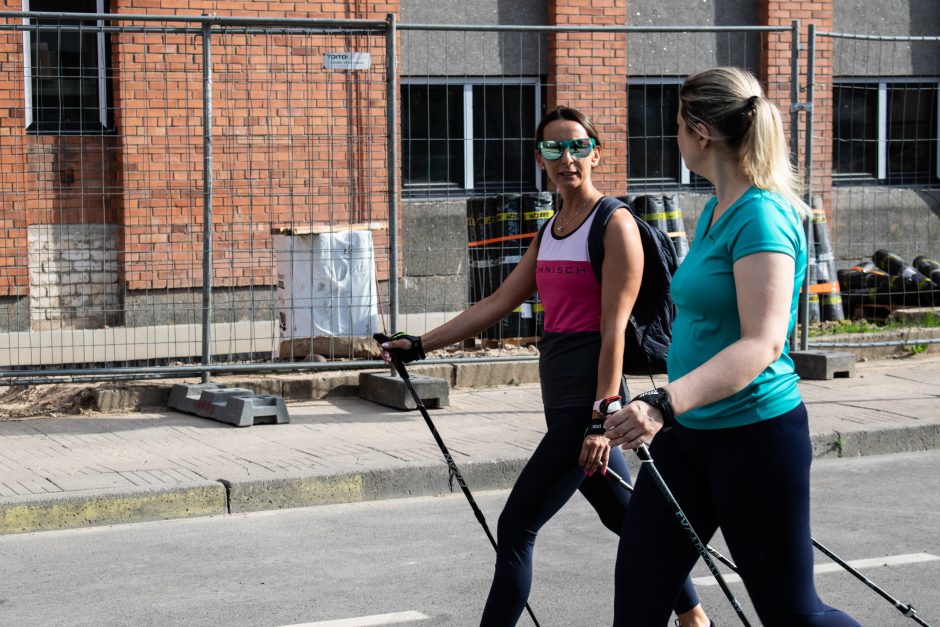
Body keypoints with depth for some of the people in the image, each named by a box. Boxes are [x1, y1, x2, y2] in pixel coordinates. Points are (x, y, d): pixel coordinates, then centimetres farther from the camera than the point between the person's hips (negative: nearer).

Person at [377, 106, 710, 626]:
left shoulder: (614, 226, -9)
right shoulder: (549, 232, 14)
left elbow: (613, 329, -15)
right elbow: (497, 304, 15)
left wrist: (603, 417, -20)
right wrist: (419, 345, 12)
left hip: (587, 398, -8)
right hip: (560, 401, 8)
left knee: (516, 527, -7)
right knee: (623, 517, 16)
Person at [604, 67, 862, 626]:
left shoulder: (762, 217, -19)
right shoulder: (716, 210, 9)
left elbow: (762, 343, -28)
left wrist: (667, 402, -40)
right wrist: (667, 410, 29)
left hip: (756, 435, -9)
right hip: (689, 433, 9)